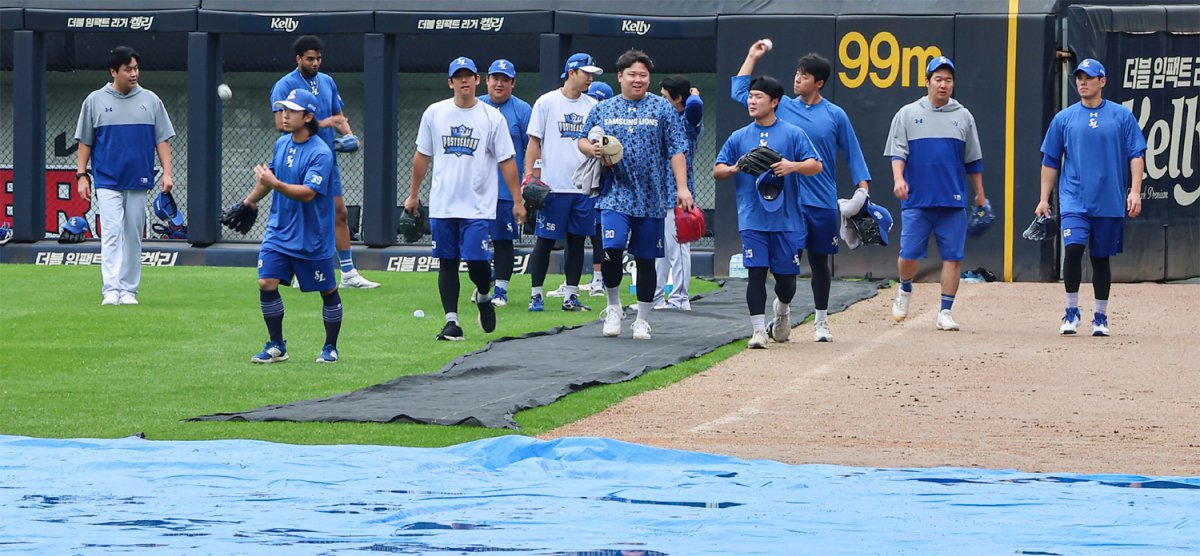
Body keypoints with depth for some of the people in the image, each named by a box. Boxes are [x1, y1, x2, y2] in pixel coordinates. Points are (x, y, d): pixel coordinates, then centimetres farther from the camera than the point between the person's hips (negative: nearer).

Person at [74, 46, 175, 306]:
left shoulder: (151, 101, 8)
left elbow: (162, 139, 9)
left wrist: (167, 172, -1)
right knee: (111, 233, -13)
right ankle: (111, 290, -20)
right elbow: (85, 141, 8)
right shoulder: (95, 101, 4)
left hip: (139, 182, 2)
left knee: (133, 236, 5)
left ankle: (129, 290, 10)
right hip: (107, 181, -2)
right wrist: (81, 175, 1)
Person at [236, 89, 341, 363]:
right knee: (267, 284, -5)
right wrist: (250, 201, 29)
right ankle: (276, 346, 6)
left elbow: (308, 193, -27)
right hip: (279, 231, 6)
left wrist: (275, 184, -37)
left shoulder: (321, 153, -18)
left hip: (312, 238, -6)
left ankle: (330, 347, 22)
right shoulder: (282, 143, 4)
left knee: (328, 292, 6)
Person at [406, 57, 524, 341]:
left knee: (476, 260, -10)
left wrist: (517, 201, -3)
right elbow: (422, 156, 14)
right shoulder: (434, 113, 5)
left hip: (478, 207, -2)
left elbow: (507, 161, 1)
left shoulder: (492, 117, 0)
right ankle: (451, 321, 6)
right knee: (447, 263, 2)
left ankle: (483, 296, 21)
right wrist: (413, 195, 15)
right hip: (442, 206, 2)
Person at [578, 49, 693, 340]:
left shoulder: (662, 108, 3)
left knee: (646, 259, 5)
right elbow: (583, 140, 18)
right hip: (615, 195, 0)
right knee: (611, 250, -16)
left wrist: (682, 187, -10)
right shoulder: (603, 109, 9)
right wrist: (592, 149, -6)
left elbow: (676, 150, 0)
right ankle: (613, 307, 6)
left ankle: (642, 319, 17)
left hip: (651, 199, 0)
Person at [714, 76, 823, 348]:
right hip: (752, 220, 1)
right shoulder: (739, 137, 10)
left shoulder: (793, 134, 2)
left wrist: (793, 166, -22)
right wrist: (733, 169, -10)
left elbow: (816, 165, -3)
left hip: (787, 220, -1)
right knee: (756, 272, -8)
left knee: (786, 274, 7)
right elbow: (717, 170, 11)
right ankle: (758, 330, -7)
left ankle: (782, 310, 38)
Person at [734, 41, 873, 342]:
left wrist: (863, 190, -5)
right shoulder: (782, 106, 5)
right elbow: (740, 92, 9)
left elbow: (853, 154, 4)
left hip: (823, 203, 0)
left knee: (819, 260, 8)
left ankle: (821, 320, 18)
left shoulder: (835, 115, 2)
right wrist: (752, 58, 8)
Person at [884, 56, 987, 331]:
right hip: (916, 201, -1)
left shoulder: (963, 117, 11)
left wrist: (980, 194, 15)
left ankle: (945, 313, 2)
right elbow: (898, 152, 1)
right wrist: (898, 179, -17)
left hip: (953, 202, 1)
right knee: (909, 255, -4)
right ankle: (905, 290, 26)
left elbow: (973, 161, 16)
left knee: (952, 257, -4)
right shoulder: (907, 114, 6)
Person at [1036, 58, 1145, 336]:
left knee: (1101, 258, 6)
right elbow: (1050, 161, 11)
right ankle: (1071, 311, -6)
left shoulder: (1122, 116, 4)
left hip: (1110, 201, 0)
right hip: (1074, 199, 0)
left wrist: (1135, 191, -8)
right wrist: (1044, 199, 6)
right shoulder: (1064, 118, 8)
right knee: (1073, 248, -18)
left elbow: (1136, 155, 3)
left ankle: (1100, 317, 17)